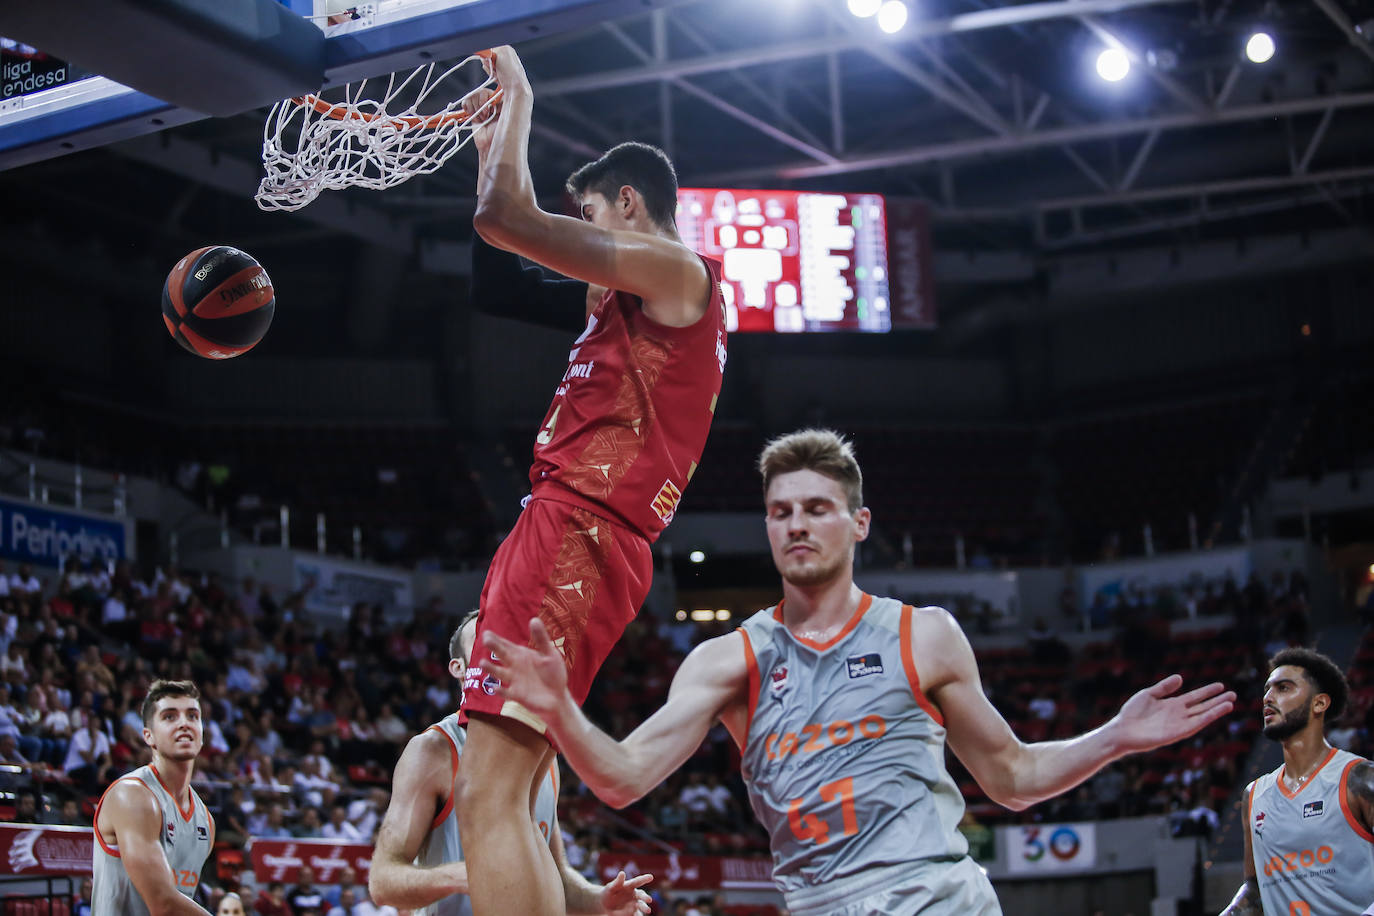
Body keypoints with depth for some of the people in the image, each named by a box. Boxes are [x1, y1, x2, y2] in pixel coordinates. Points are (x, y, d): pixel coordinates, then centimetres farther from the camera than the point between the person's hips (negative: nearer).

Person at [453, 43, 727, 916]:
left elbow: (503, 218, -12)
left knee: (490, 796, -20)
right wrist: (493, 137, 29)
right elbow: (498, 278, 33)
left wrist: (517, 95, 3)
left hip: (579, 533, -11)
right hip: (569, 533, 11)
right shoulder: (625, 297, 26)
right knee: (506, 798, 11)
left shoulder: (677, 272, -4)